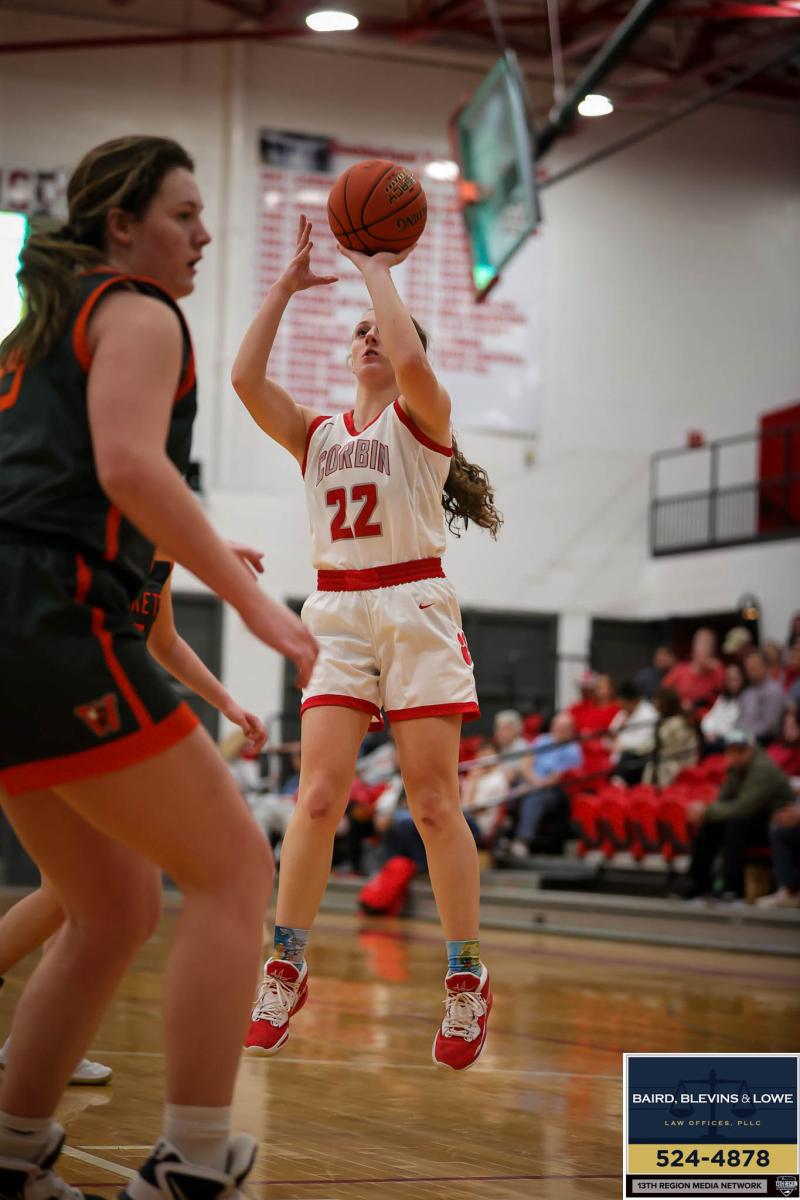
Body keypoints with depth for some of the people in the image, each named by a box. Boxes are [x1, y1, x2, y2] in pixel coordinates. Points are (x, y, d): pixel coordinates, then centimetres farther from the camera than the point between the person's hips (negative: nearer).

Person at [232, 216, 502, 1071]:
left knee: (434, 804, -5)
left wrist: (378, 271, -6)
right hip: (337, 616, 3)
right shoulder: (316, 436, 16)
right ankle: (286, 969, -1)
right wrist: (287, 285, 6)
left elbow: (411, 361, -19)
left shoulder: (422, 418, 4)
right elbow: (245, 377, 2)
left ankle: (467, 979, 3)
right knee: (317, 796, -8)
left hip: (414, 609, -3)